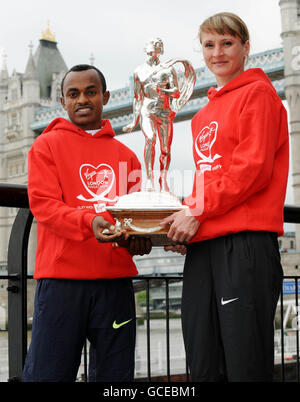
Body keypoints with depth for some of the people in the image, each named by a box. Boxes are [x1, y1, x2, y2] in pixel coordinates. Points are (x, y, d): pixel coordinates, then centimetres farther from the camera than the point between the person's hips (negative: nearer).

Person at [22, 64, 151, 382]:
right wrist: (89, 221, -23)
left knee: (115, 374, 4)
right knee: (49, 372, -6)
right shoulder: (47, 145, 7)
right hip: (62, 275, -3)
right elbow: (42, 203, -5)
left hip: (115, 279, 4)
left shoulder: (124, 155, 18)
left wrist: (139, 238, -10)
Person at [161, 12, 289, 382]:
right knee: (203, 367, 5)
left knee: (246, 365, -8)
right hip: (202, 246, 7)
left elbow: (254, 168, -9)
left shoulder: (258, 92, 2)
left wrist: (198, 213, -9)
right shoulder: (203, 116, 24)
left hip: (246, 242, -7)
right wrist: (184, 218, 8)